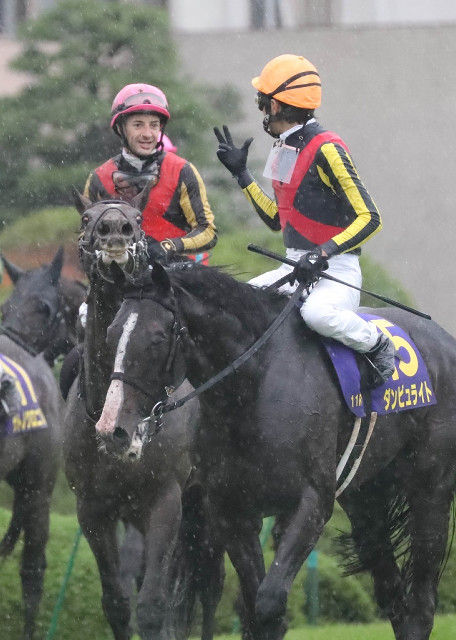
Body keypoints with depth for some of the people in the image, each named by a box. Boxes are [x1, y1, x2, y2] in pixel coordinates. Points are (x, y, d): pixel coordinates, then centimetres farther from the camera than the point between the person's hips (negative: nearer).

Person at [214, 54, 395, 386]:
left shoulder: (326, 150, -15)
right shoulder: (285, 149, 12)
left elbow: (369, 218, -19)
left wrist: (324, 253, -30)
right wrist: (241, 173, 22)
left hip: (335, 271, -9)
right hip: (296, 268, 9)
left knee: (317, 312, -37)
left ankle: (378, 346, -12)